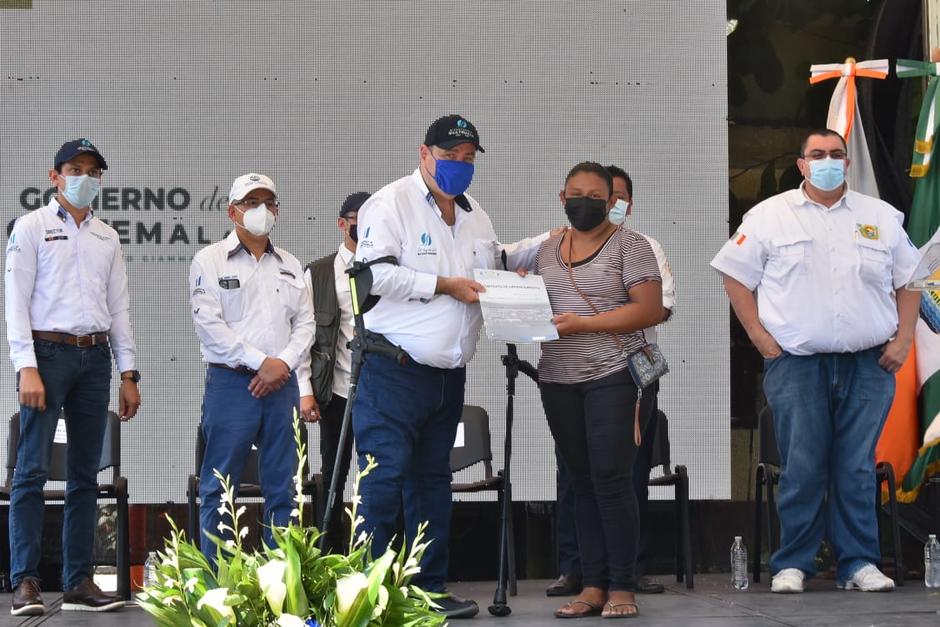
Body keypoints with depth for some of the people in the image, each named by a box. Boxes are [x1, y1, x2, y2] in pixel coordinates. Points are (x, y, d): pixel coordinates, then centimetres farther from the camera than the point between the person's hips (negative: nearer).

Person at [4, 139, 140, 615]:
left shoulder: (107, 237, 16)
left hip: (95, 357, 5)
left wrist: (128, 373, 10)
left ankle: (78, 582, 9)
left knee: (85, 475, 6)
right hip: (48, 351, -5)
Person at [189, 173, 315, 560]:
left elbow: (305, 322, 12)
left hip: (281, 383, 5)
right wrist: (261, 361, -12)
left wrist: (284, 362, -7)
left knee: (282, 489, 5)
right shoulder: (210, 261, 1)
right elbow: (208, 324, -9)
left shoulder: (290, 266, 17)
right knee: (219, 488, -3)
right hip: (231, 383, -4)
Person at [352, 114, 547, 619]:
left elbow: (496, 260, 35)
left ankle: (430, 587, 17)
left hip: (448, 375, 8)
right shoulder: (391, 203, -8)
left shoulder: (474, 214, 17)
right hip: (394, 372, -8)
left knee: (432, 480, 12)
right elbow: (374, 272, -19)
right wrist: (443, 285, -18)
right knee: (385, 480, -10)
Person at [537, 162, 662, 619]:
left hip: (612, 375, -5)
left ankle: (621, 586, -3)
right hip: (558, 380, 5)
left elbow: (649, 310, -10)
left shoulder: (629, 244, -2)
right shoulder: (547, 250, 16)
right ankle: (593, 585, 6)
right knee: (582, 481, 5)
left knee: (611, 477, -9)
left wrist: (582, 324, -16)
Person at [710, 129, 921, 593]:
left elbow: (908, 280, 15)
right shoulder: (770, 216, 6)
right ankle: (792, 565, 5)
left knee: (858, 468, 2)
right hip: (796, 362, -2)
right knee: (801, 468, -3)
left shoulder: (882, 217, 12)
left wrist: (903, 340, 4)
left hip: (868, 364, 2)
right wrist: (759, 335, -2)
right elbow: (735, 275, 7)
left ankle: (858, 563, 8)